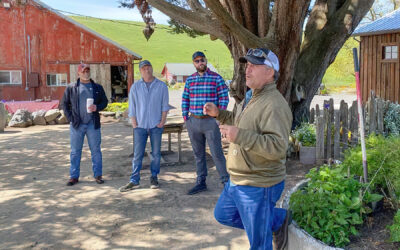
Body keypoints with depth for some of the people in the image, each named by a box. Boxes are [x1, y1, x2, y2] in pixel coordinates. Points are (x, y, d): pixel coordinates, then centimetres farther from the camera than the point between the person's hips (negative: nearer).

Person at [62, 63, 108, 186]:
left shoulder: (98, 88, 7)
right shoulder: (71, 88, 5)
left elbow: (104, 101, 11)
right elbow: (65, 103, 8)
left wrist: (97, 107, -10)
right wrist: (70, 118, -3)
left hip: (93, 124, 1)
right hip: (77, 125, 0)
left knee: (96, 150, 4)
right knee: (75, 151, 4)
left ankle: (98, 175, 13)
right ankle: (74, 176, 12)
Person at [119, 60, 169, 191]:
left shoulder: (161, 86, 5)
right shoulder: (135, 87, 6)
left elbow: (165, 105, 5)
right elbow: (132, 107, 6)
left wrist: (163, 120, -4)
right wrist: (134, 123, 0)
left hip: (156, 125, 0)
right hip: (140, 126, 0)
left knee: (156, 153, 6)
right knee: (137, 154, -1)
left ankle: (154, 178, 19)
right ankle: (134, 181, 5)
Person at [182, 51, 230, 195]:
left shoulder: (216, 78, -2)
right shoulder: (190, 80, 9)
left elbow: (224, 98, -3)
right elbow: (185, 99, 13)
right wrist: (185, 117, 5)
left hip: (210, 122, -4)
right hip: (193, 122, 4)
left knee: (217, 153, -3)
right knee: (198, 154, 11)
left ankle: (226, 182, 9)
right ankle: (201, 182, 21)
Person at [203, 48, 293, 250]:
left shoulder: (274, 105, -22)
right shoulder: (252, 97, 10)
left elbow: (278, 147, -32)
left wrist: (239, 136, -37)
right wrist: (218, 113, 12)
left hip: (258, 186, -10)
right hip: (238, 181, 10)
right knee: (223, 214, 26)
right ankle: (278, 219, 29)